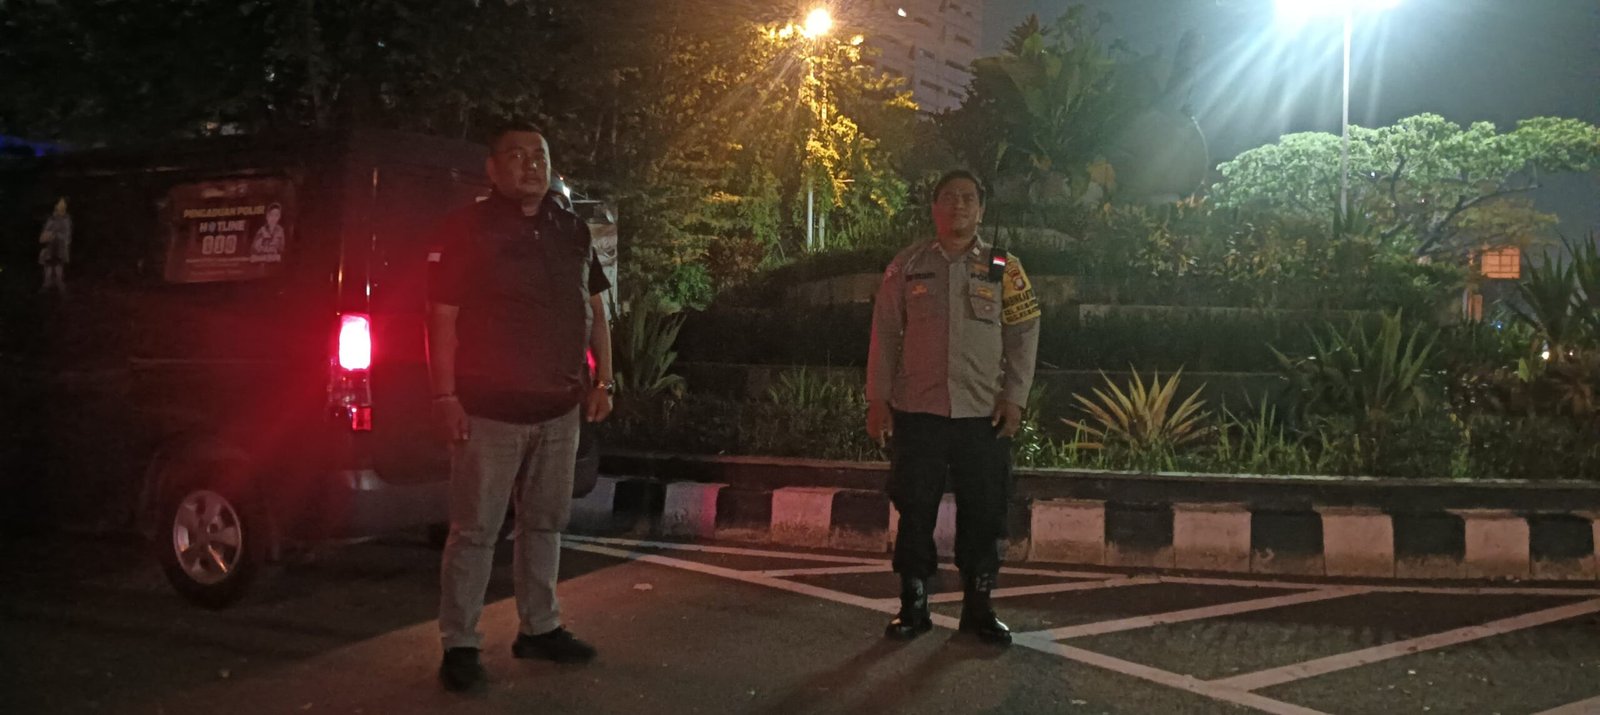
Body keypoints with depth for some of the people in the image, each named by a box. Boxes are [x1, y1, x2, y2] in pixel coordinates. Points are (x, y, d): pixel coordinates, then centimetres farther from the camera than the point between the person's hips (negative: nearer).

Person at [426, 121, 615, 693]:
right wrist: (445, 395, -15)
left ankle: (539, 628, 28)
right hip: (490, 410, -6)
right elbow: (442, 315, -9)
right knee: (475, 530, -1)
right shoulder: (469, 228, -5)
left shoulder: (571, 232, 11)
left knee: (545, 523, 15)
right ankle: (459, 645, 7)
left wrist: (602, 380, 10)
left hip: (559, 409, 6)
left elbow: (595, 309, 17)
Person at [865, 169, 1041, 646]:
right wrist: (878, 399, 1)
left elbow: (1023, 335, 5)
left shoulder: (1004, 269, 5)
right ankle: (913, 606, 16)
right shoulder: (907, 267, 5)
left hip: (983, 414, 0)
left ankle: (978, 607, 18)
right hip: (917, 411, 0)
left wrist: (1014, 397, -4)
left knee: (983, 513, 5)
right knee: (915, 511, 4)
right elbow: (885, 334, 5)